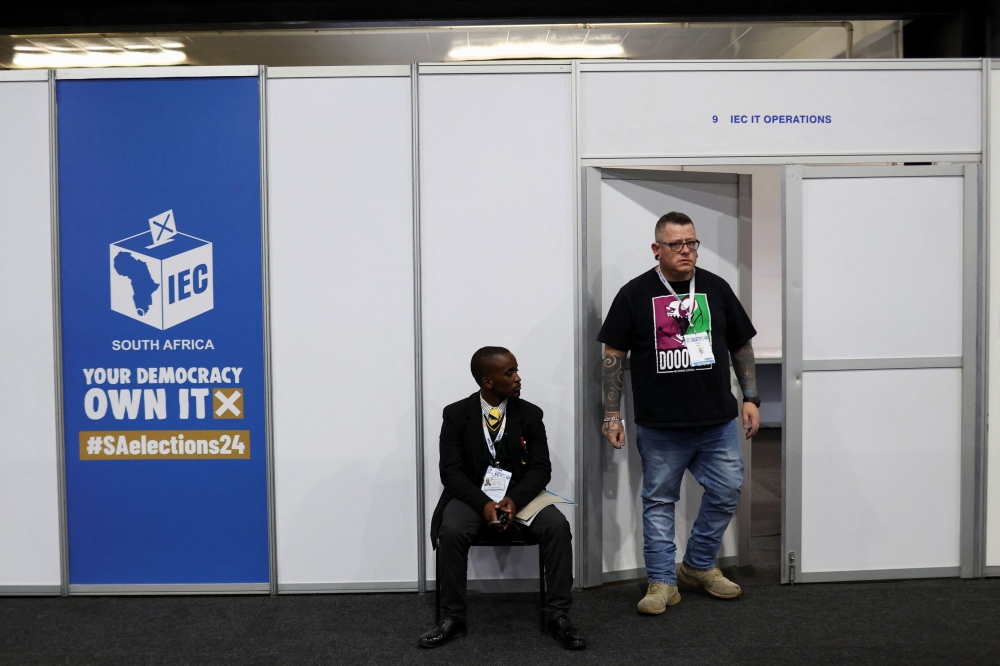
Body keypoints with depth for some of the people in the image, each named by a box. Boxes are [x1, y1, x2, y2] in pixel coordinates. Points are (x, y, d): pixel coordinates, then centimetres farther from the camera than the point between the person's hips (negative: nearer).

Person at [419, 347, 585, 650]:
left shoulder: (530, 414, 1)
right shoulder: (456, 415, -3)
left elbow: (541, 469, -3)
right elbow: (451, 471, -8)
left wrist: (514, 500, -22)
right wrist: (484, 504, -25)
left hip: (521, 497, 1)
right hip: (473, 497, -1)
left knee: (558, 526, -26)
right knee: (452, 531, -32)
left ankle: (558, 615, -15)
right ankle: (452, 617, -15)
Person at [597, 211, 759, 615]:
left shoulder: (716, 288, 7)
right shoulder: (635, 294, -2)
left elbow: (741, 347, 14)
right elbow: (614, 355, 0)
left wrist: (751, 399, 7)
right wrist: (612, 415, -3)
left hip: (718, 422, 3)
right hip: (660, 427, -3)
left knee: (726, 493, 8)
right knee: (659, 502, 5)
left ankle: (699, 566, 28)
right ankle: (662, 582, 17)